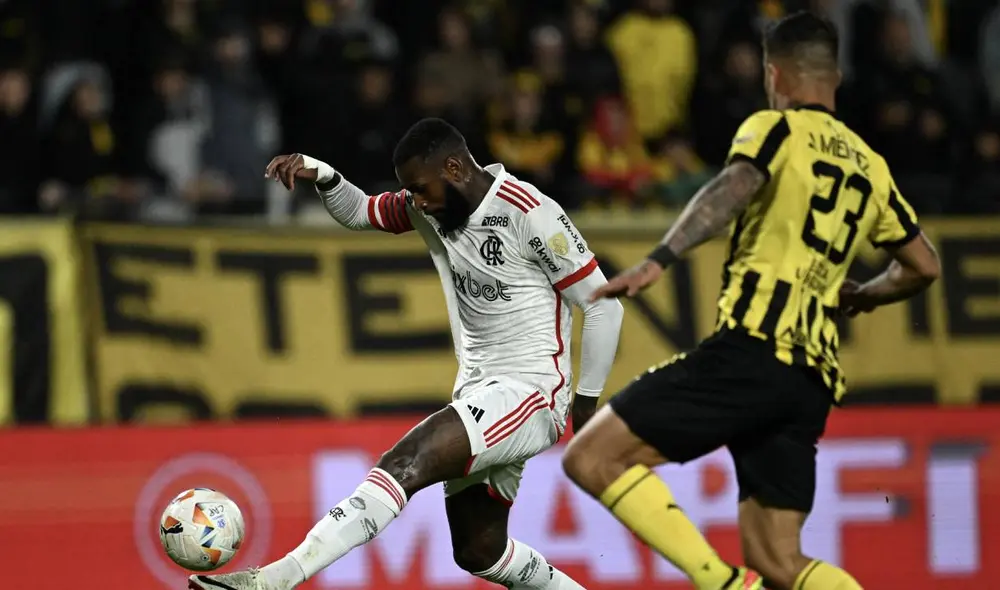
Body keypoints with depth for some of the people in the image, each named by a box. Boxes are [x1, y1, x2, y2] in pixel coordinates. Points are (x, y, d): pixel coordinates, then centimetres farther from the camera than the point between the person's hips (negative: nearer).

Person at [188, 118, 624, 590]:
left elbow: (604, 304, -12)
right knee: (478, 551, 13)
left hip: (530, 392, -10)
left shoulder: (531, 214, -16)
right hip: (479, 391, 10)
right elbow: (358, 212, 21)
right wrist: (323, 177, -1)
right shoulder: (432, 208, 6)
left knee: (405, 463, -28)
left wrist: (587, 400, -8)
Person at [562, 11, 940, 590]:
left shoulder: (776, 128, 4)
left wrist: (659, 260, -30)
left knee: (592, 457, -5)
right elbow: (924, 265, 31)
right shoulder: (869, 165, 23)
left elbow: (735, 186, -18)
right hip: (813, 379, 7)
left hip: (751, 351, -7)